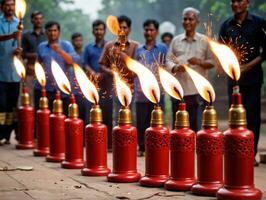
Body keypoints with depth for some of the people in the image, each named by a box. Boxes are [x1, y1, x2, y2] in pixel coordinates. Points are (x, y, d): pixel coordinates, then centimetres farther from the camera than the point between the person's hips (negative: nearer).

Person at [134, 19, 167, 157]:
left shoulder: (162, 49, 6)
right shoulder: (139, 50, 13)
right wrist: (135, 88, 5)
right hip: (141, 93, 2)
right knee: (141, 121, 5)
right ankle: (142, 147, 13)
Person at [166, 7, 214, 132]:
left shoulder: (205, 41, 5)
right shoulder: (176, 41, 12)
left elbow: (212, 62, 4)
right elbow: (168, 60, 9)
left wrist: (200, 62, -15)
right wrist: (175, 67, -12)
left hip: (197, 90, -2)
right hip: (178, 90, 3)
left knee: (195, 126, -2)